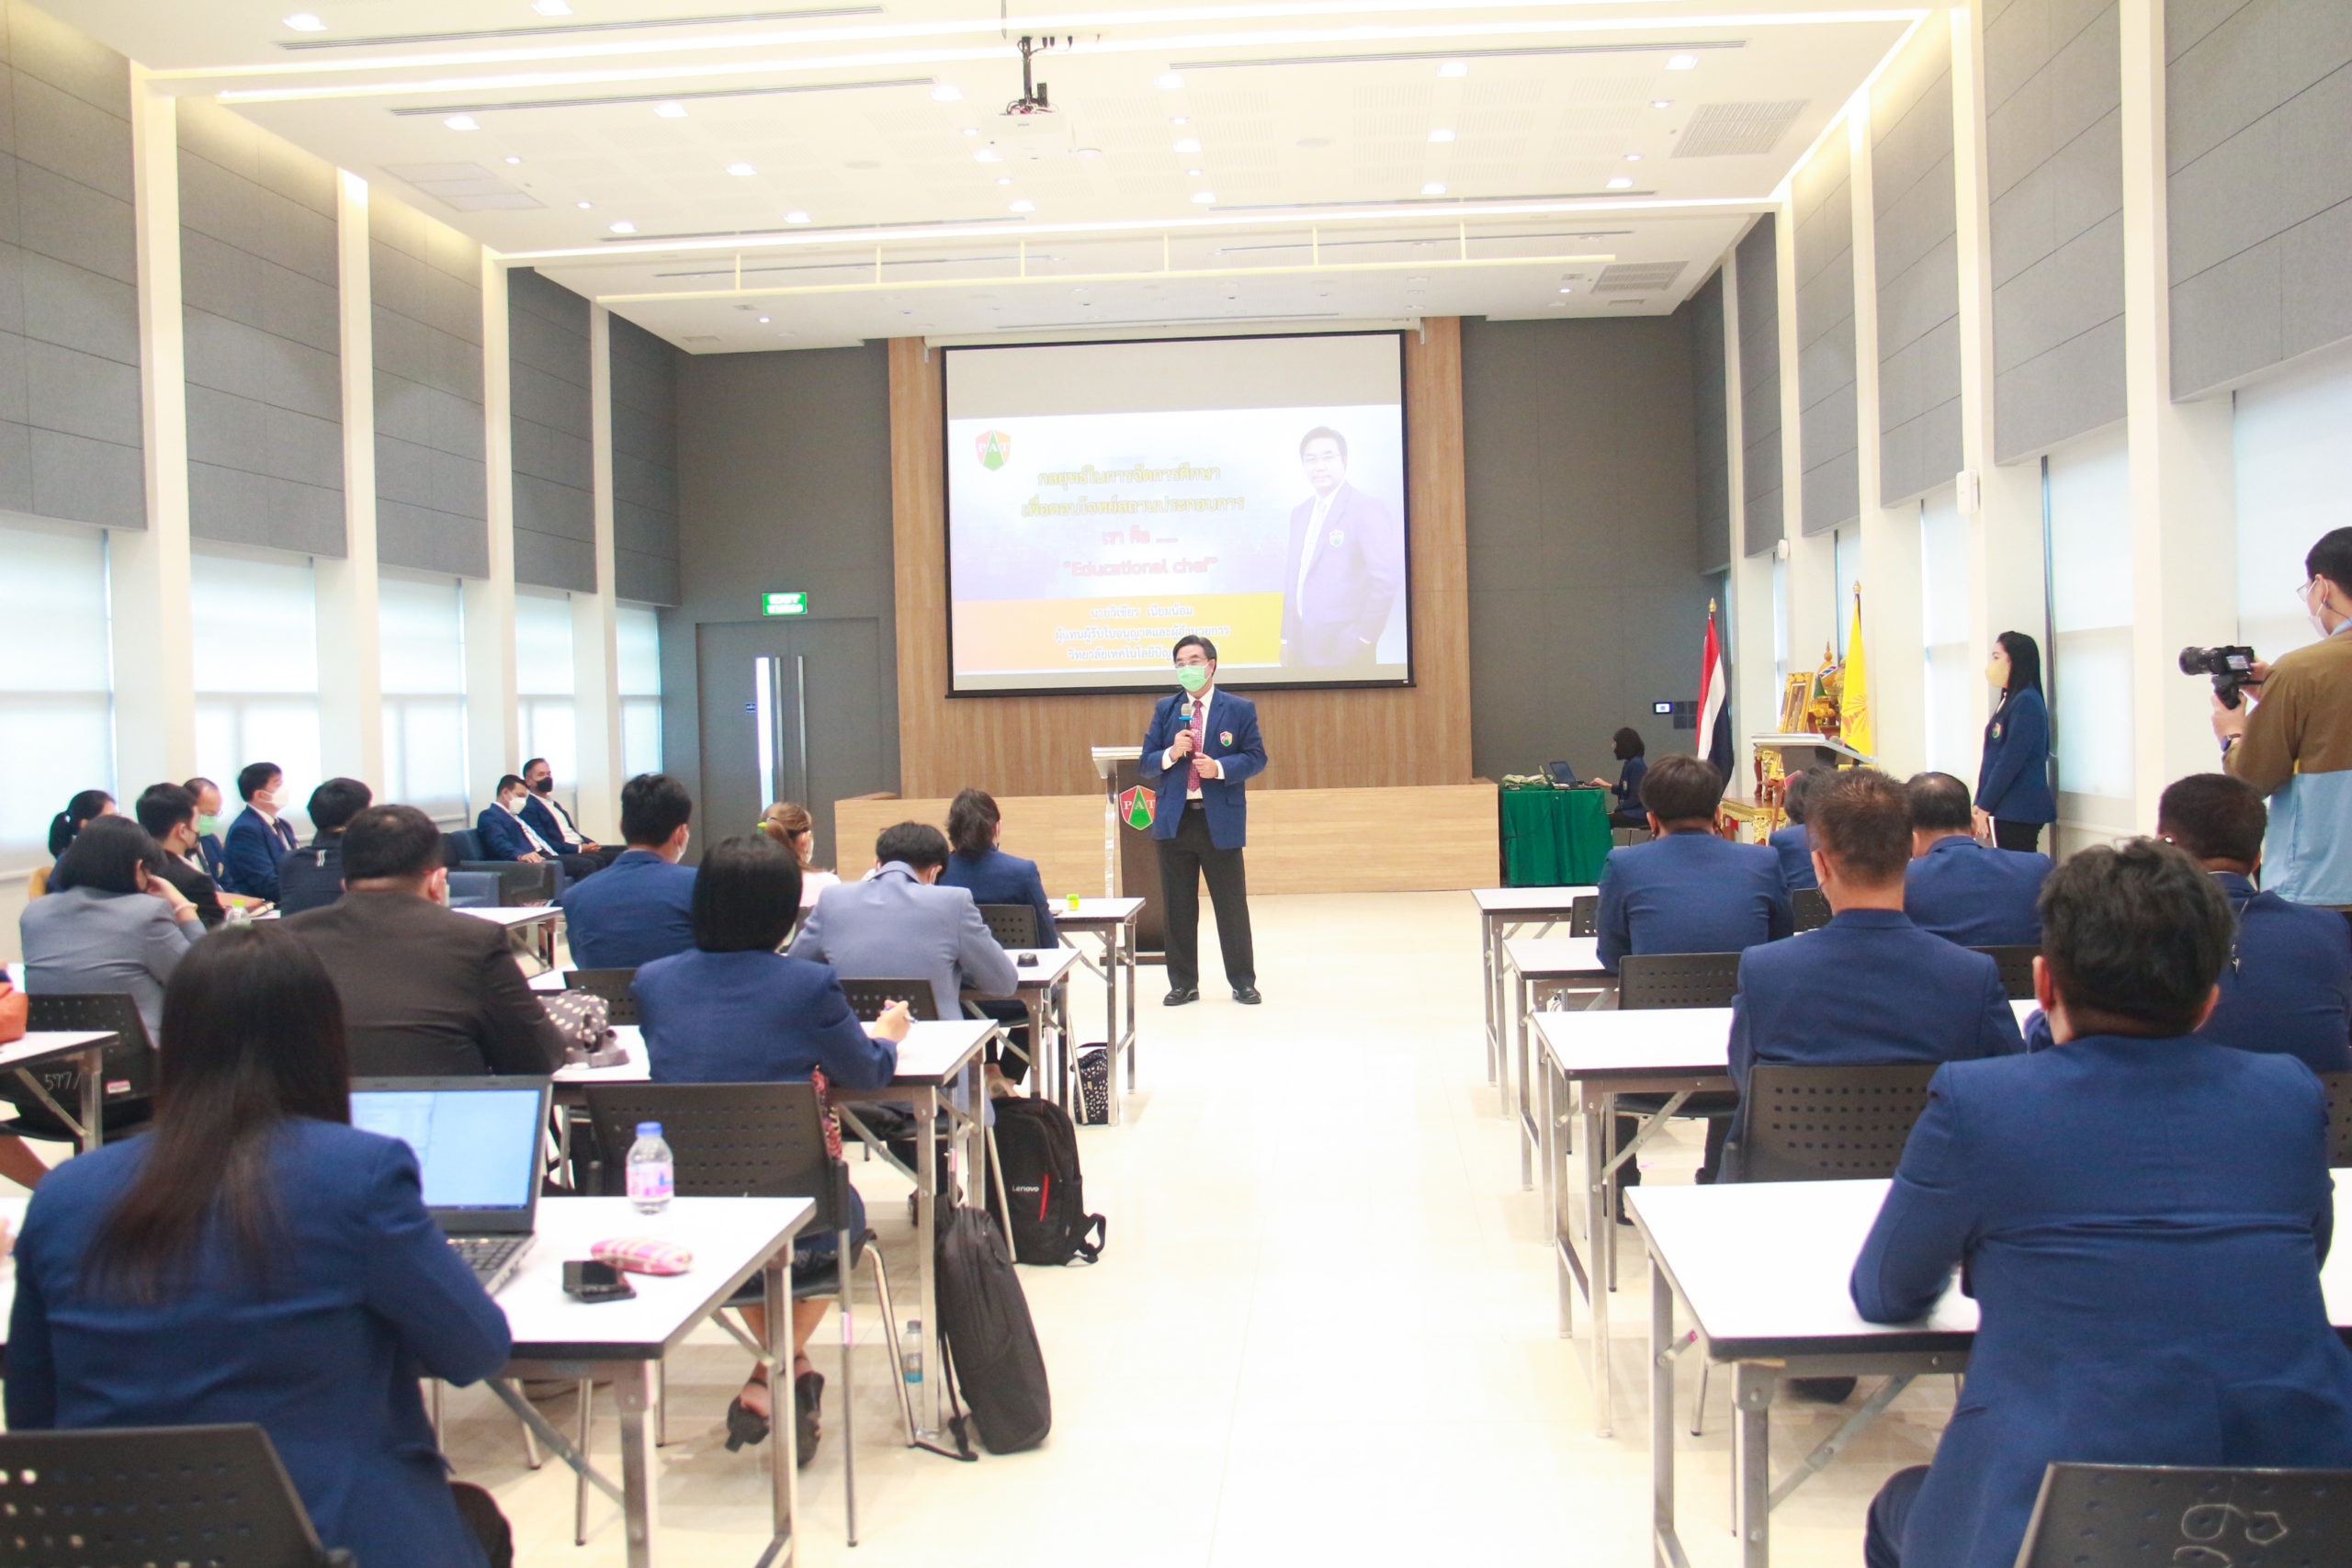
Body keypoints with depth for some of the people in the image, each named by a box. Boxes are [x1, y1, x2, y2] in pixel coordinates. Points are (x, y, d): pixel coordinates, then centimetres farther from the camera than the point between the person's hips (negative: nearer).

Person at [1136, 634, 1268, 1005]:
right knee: (1177, 907, 7)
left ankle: (1243, 982, 15)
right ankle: (1183, 983, 17)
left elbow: (1256, 758, -1)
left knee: (1232, 905, 3)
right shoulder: (1165, 709, 9)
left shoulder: (1240, 709, 2)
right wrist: (1171, 754, -14)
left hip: (1220, 820, -2)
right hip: (1175, 819, 3)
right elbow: (1145, 765, 7)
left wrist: (1220, 768, -17)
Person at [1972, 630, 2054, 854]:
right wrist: (1981, 806, 14)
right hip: (2007, 810, 9)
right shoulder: (2010, 701, 16)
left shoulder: (2027, 702, -12)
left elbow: (2010, 761, -17)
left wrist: (1983, 808, -14)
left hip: (2020, 811, -9)